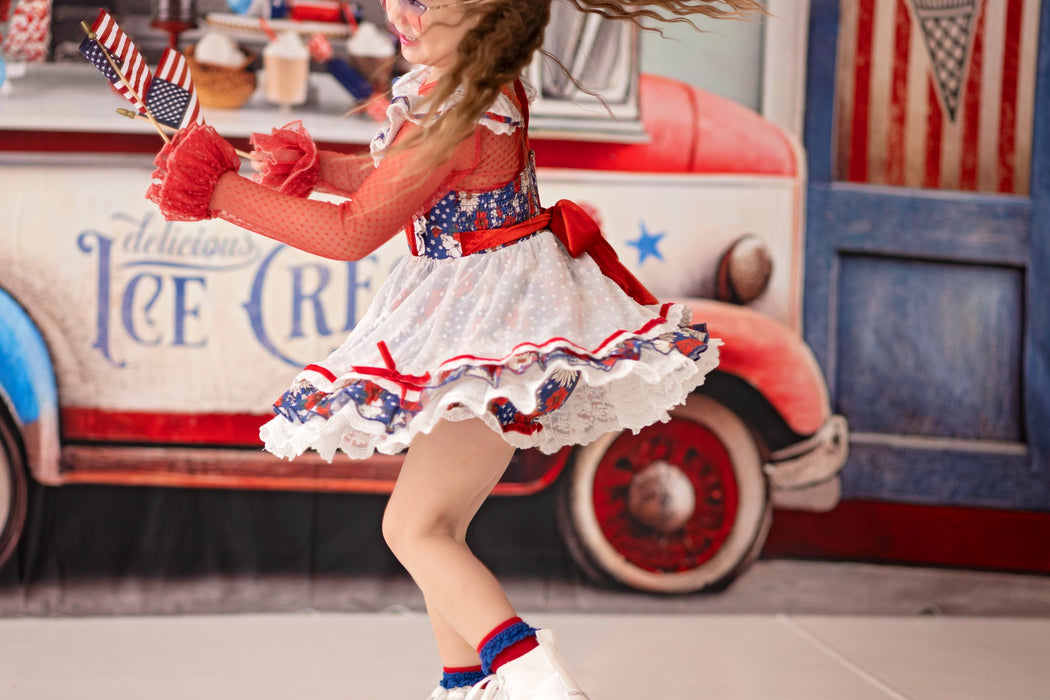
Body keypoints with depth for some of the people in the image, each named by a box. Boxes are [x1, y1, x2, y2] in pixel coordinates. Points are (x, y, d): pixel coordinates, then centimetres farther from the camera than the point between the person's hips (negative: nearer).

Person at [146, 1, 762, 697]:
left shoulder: (451, 116, -26)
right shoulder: (482, 80, 4)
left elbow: (353, 233, -20)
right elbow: (396, 179, 19)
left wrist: (223, 191, -15)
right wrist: (320, 167, 2)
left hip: (496, 335, -10)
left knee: (413, 528, -13)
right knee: (438, 524, 20)